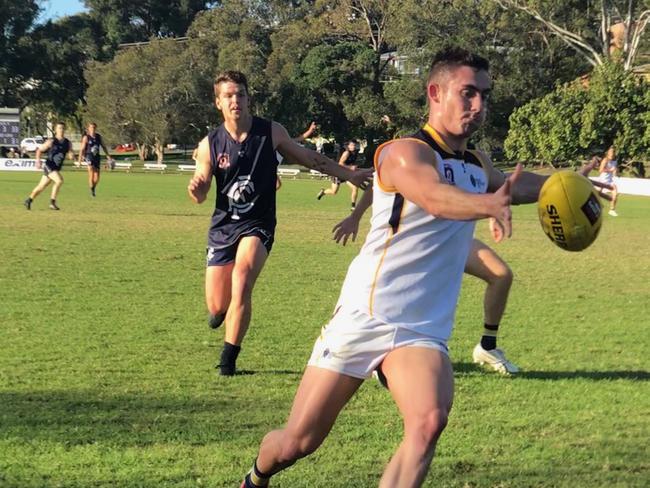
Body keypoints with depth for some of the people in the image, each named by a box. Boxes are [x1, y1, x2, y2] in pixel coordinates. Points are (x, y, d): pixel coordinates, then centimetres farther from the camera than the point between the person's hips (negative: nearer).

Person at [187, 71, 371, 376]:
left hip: (258, 224, -1)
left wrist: (348, 175, 11)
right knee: (217, 306, 1)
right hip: (223, 225, 2)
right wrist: (195, 189, -22)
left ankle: (228, 360, -16)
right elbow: (200, 196, 3)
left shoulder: (271, 133, -5)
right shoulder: (210, 145, -5)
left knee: (242, 279, -28)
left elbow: (307, 158, 10)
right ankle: (223, 309, 43)